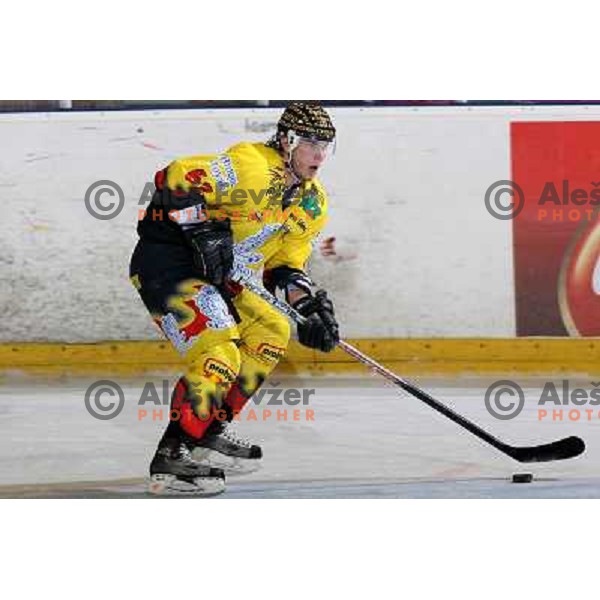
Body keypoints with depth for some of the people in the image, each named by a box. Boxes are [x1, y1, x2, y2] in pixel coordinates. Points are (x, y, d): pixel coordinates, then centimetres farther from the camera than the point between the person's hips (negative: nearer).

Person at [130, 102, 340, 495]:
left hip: (218, 276, 10)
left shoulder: (313, 205, 9)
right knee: (220, 352, -21)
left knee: (272, 331, 14)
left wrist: (311, 307, -4)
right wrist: (204, 232, -30)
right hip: (165, 260, -10)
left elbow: (286, 265, 13)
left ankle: (210, 433, 17)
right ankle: (173, 456, -20)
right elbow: (176, 181, -26)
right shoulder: (252, 165, -20)